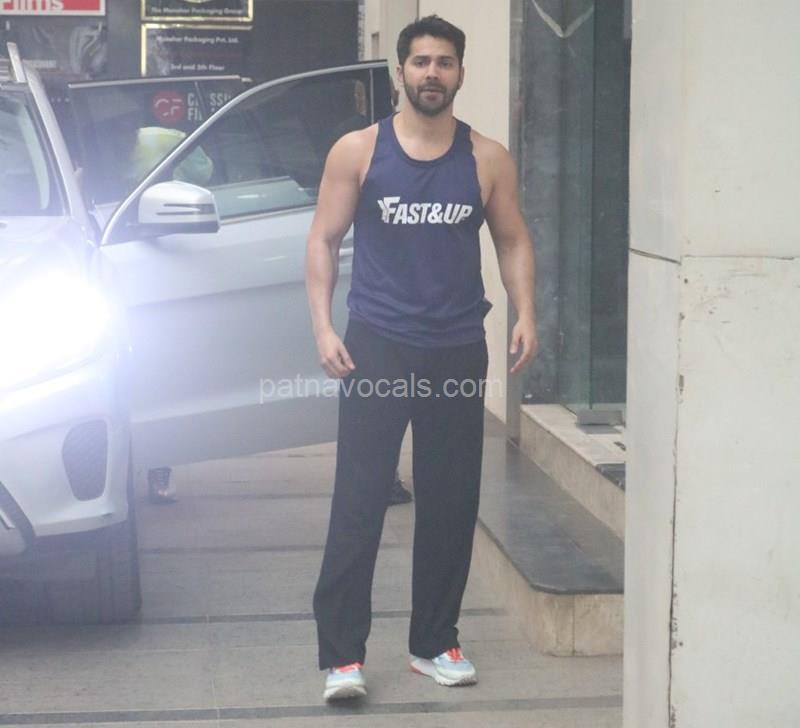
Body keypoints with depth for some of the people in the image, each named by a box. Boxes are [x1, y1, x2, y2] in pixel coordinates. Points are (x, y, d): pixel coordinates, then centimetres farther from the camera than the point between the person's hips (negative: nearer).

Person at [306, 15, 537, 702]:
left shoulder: (488, 158, 5)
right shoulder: (358, 151, 1)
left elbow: (514, 239, 11)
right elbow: (323, 240, 2)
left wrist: (525, 314, -4)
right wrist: (323, 326, -8)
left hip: (458, 352, 2)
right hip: (377, 347, -2)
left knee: (451, 504, 8)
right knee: (358, 505, -5)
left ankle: (435, 642, 23)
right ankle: (342, 654, 0)